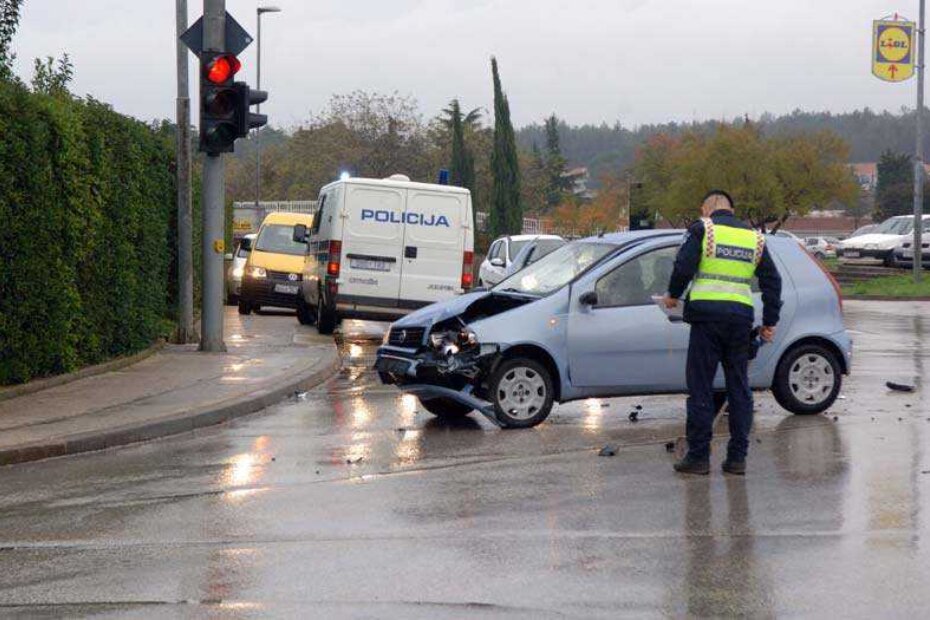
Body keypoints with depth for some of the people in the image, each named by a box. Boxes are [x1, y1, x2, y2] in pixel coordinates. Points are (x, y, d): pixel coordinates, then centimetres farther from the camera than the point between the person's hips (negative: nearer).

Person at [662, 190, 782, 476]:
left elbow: (684, 265, -9)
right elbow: (772, 280, 15)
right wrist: (770, 322, 20)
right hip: (741, 318, 4)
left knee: (700, 387, 1)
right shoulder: (754, 237, 15)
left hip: (707, 315, -4)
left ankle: (698, 456, 1)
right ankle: (737, 457, 10)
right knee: (739, 387, 10)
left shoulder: (702, 229, 0)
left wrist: (673, 295, 9)